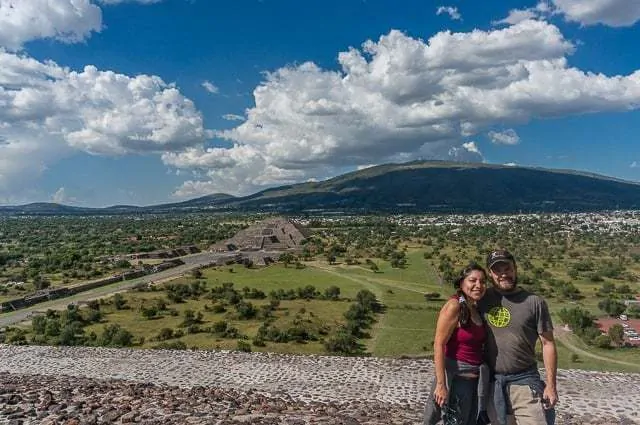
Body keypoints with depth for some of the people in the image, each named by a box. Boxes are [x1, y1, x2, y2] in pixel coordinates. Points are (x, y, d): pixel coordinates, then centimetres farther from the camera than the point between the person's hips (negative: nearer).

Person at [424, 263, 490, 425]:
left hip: (476, 381, 8)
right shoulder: (454, 306, -14)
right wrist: (441, 384, -22)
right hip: (456, 379, -8)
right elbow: (439, 345, -19)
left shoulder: (477, 310, 9)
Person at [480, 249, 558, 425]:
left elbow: (547, 344, -1)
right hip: (492, 383, 2)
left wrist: (551, 385, -3)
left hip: (524, 381, -2)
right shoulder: (483, 299, 0)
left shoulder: (534, 302, -4)